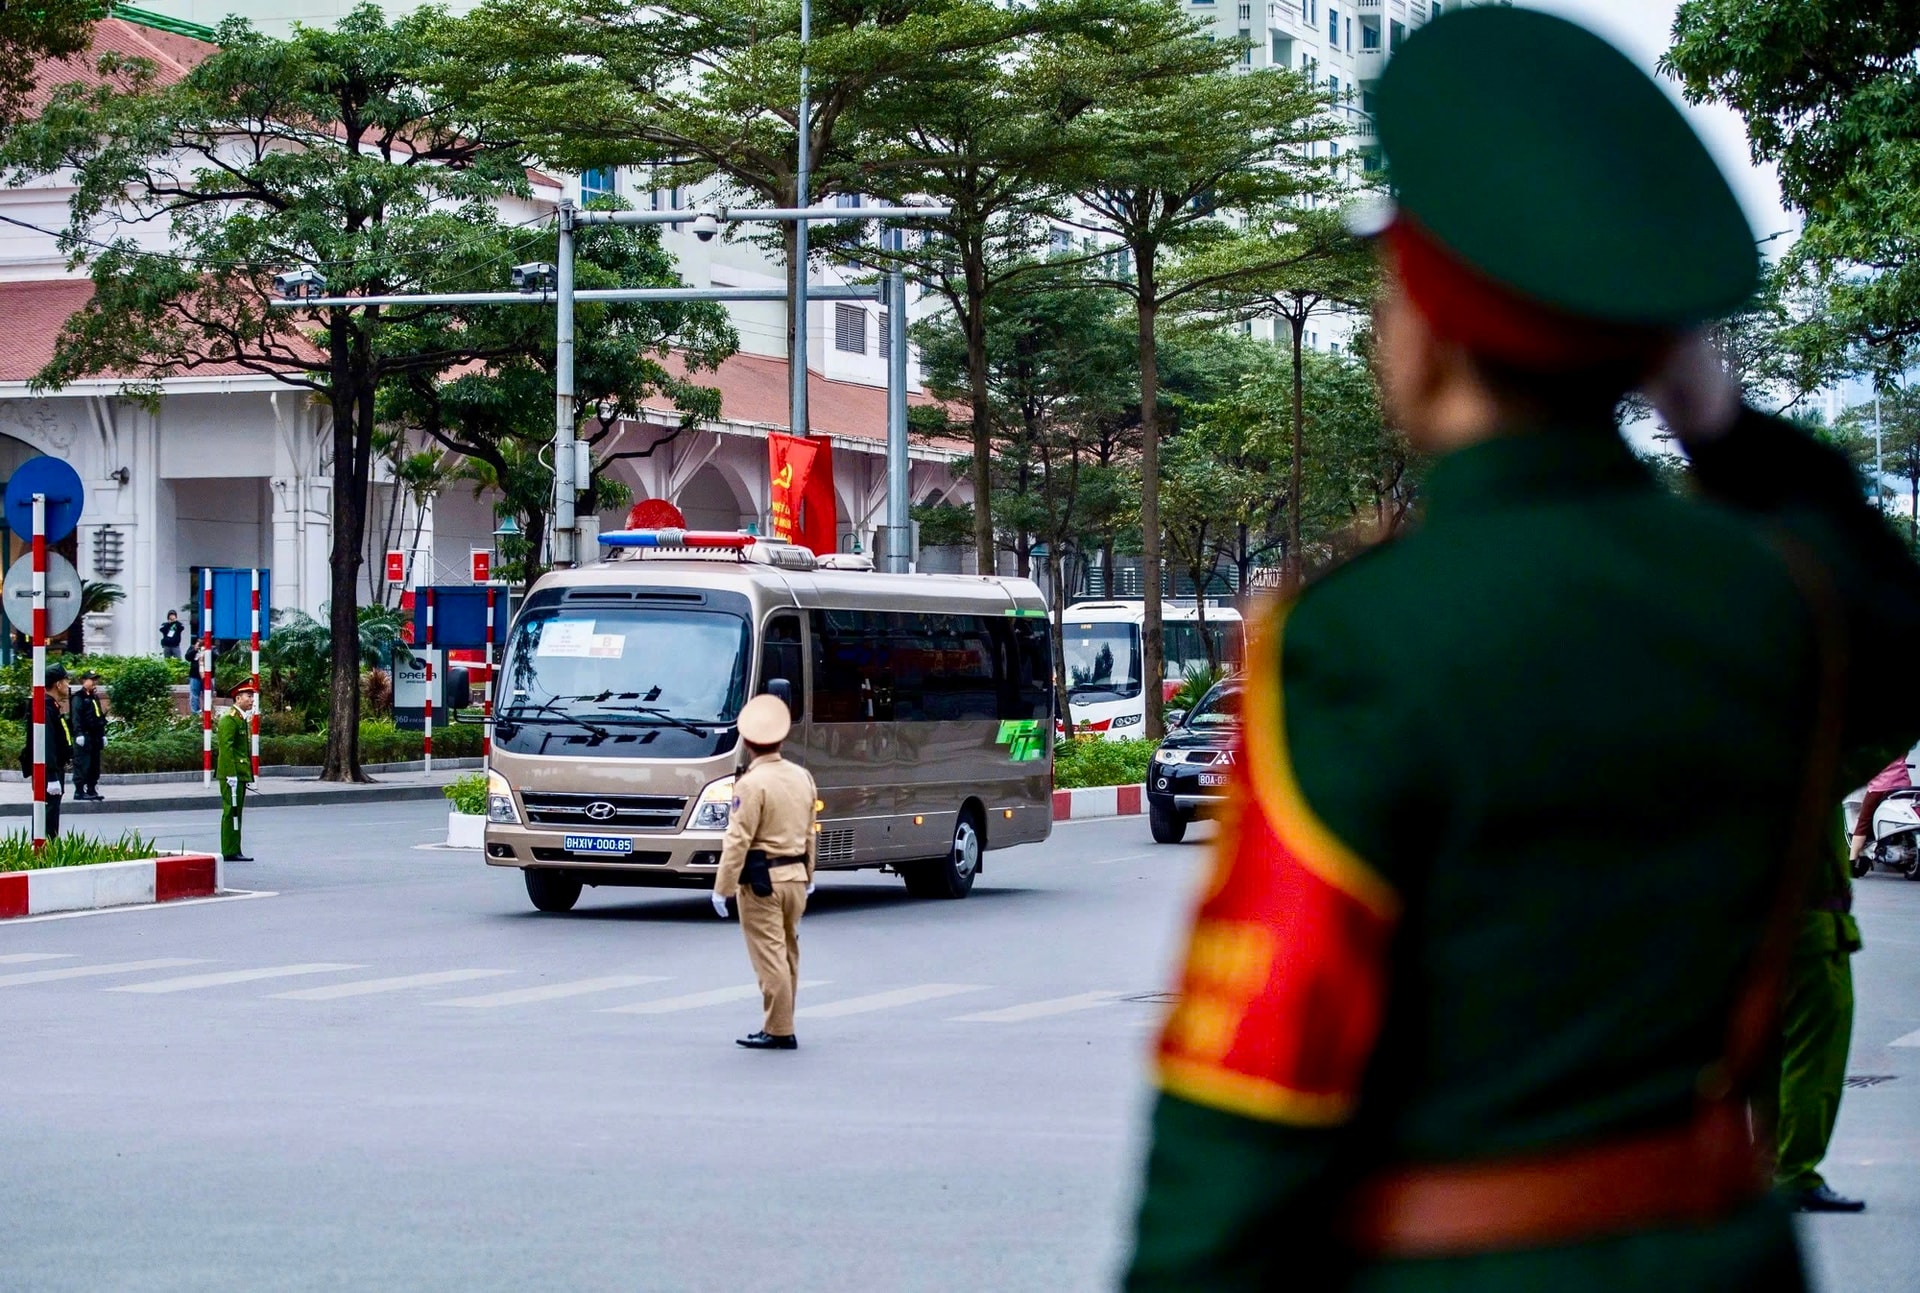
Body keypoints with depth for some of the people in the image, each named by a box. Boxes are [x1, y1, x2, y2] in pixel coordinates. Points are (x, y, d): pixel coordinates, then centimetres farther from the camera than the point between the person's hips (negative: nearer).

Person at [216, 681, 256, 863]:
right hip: (233, 773, -10)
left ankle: (234, 851, 14)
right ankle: (230, 852, -5)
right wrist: (231, 775, -23)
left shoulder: (243, 719, 18)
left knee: (236, 812, 11)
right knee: (232, 811, -7)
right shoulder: (229, 719, -13)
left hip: (241, 773, 10)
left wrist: (248, 774, 20)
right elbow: (225, 748, -20)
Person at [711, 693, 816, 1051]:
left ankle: (778, 1031, -3)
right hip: (796, 875, 8)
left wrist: (722, 888, -13)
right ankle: (782, 1025, 23)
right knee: (788, 954, 15)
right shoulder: (802, 777, 7)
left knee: (769, 955, -4)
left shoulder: (752, 784, -16)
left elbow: (738, 841, -17)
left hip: (762, 881, -8)